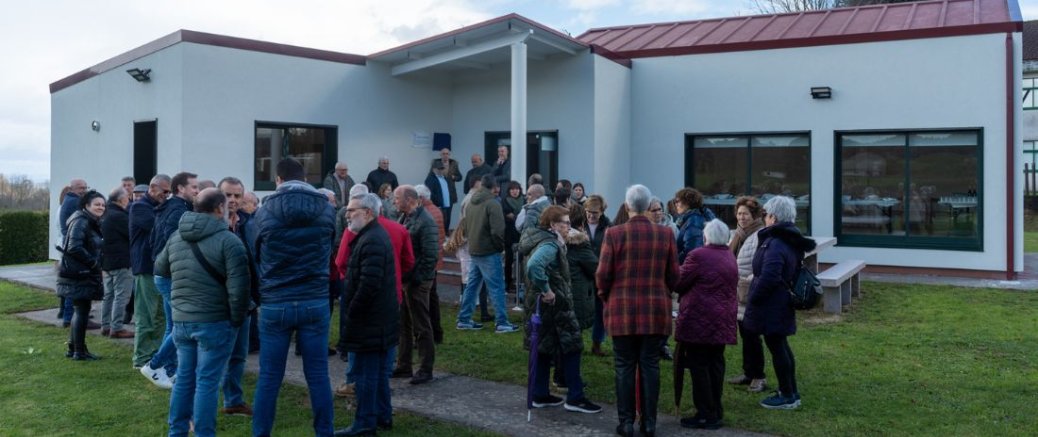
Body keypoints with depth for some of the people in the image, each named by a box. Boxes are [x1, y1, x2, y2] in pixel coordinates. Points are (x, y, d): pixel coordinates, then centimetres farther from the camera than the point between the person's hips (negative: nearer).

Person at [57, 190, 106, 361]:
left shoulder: (92, 223, 16)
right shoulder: (81, 222, -15)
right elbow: (75, 247, -24)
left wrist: (95, 264, 6)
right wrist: (94, 263, -18)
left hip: (85, 274, 10)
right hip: (78, 274, -10)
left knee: (80, 310, 16)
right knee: (82, 310, -4)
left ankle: (73, 348, 25)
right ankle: (79, 351, 3)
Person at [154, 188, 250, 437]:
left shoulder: (175, 237, 8)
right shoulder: (227, 240, -14)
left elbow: (160, 269, 24)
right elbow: (238, 286, -19)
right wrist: (238, 318, -7)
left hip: (180, 320, 6)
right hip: (215, 322, -6)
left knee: (184, 378, 17)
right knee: (207, 382, 0)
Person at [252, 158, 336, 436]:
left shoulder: (264, 212, -3)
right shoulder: (326, 209, -1)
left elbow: (257, 256, 11)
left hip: (275, 304, -1)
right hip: (315, 302, 1)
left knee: (269, 378, 7)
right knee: (318, 376, 8)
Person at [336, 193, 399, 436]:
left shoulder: (371, 241, -20)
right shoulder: (374, 235, 15)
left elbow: (368, 285, -26)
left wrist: (351, 312, -15)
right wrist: (353, 310, 17)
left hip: (370, 321, -10)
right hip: (381, 318, 10)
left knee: (366, 373, -2)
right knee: (378, 372, 16)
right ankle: (383, 416, 25)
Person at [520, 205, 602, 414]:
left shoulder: (547, 241, 12)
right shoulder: (549, 244, -19)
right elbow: (534, 266, -37)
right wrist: (546, 290, -27)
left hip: (542, 305, 10)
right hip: (553, 305, -10)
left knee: (543, 350, 14)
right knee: (571, 348, -2)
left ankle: (540, 395, 22)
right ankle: (575, 398, 4)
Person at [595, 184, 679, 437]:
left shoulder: (614, 233, -8)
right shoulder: (665, 234, -1)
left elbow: (602, 275, -6)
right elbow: (673, 275, 2)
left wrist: (606, 298, 12)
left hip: (622, 310, -1)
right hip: (656, 311, 2)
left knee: (625, 367, 6)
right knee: (650, 366, 9)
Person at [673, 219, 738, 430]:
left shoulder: (698, 255, -14)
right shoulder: (730, 257, 11)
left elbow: (678, 282, -10)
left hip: (699, 319, -7)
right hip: (723, 320, 8)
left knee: (699, 366, -1)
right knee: (716, 364, 13)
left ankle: (706, 415, 0)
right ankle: (716, 411, 19)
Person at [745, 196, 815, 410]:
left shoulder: (775, 245, -23)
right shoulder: (789, 241, 10)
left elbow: (768, 278, -28)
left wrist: (752, 299, -15)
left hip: (771, 307, -10)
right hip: (782, 304, 10)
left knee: (776, 348, 0)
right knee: (781, 346, 19)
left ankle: (787, 396, 10)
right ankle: (791, 392, 29)